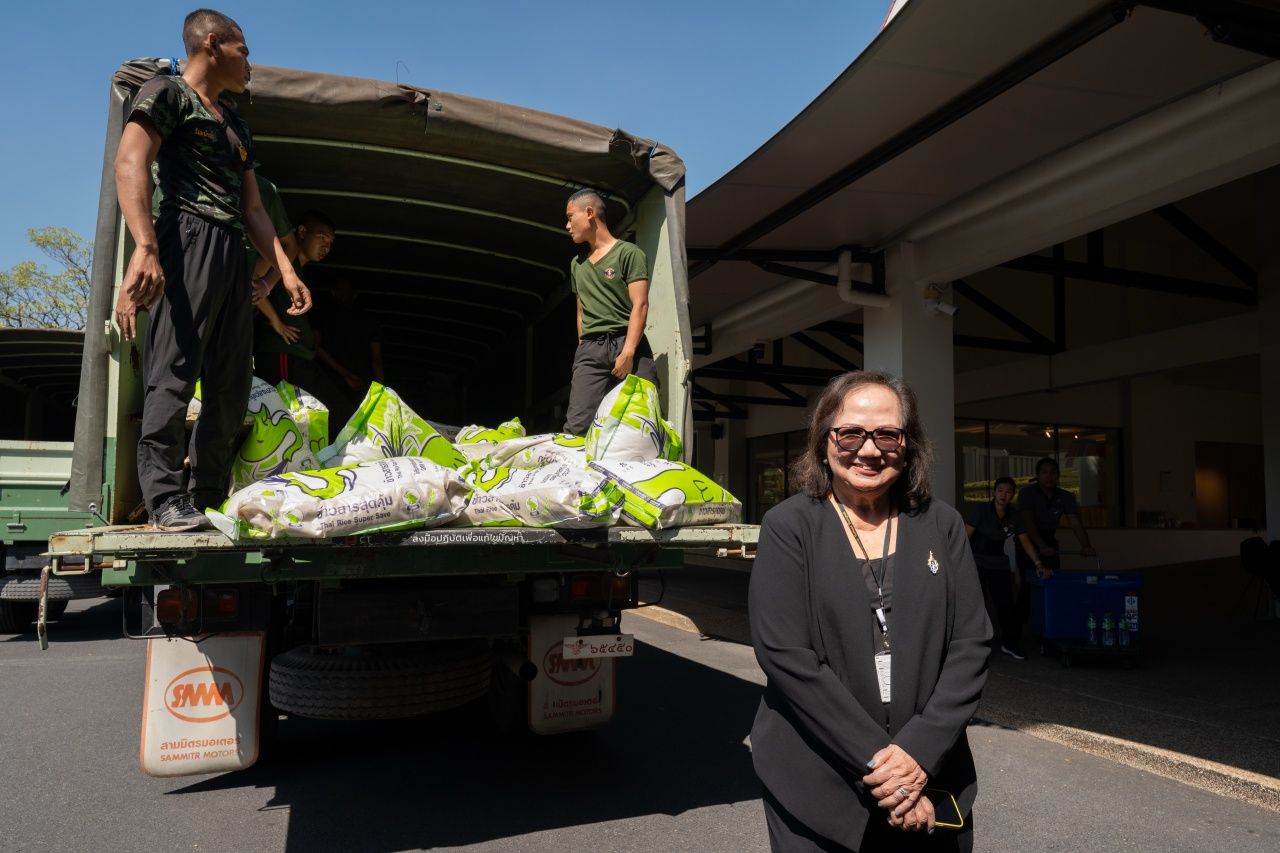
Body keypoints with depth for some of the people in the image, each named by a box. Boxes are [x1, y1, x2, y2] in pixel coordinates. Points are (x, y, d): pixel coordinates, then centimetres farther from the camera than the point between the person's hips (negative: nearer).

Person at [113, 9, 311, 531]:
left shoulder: (237, 126, 27)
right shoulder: (167, 93, 4)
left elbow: (253, 209, 24)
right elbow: (130, 162, -12)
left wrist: (286, 271, 11)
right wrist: (145, 248, -27)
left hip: (234, 253, 8)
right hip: (189, 238, -8)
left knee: (231, 384, 4)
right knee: (174, 371, -12)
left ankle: (209, 497, 11)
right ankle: (164, 498, -10)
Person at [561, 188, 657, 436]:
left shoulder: (629, 253, 3)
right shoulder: (577, 264, 24)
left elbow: (640, 306, -6)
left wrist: (627, 353, -16)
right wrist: (583, 348, 15)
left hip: (626, 343, -4)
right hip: (589, 350, 5)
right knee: (577, 425, -11)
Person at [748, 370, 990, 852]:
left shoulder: (941, 525, 1)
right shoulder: (788, 527, -8)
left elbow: (971, 644, -2)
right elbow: (784, 654, -14)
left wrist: (920, 750, -13)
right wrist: (875, 761, -16)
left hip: (932, 780, 3)